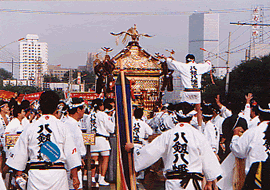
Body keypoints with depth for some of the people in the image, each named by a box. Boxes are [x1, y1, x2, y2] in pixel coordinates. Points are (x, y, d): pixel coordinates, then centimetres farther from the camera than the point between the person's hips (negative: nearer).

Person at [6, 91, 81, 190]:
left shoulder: (30, 127, 3)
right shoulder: (62, 127, -1)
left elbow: (20, 153, 9)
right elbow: (71, 153, -1)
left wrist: (18, 174, 19)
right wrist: (75, 176, 4)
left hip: (35, 173, 2)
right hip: (57, 174, -1)